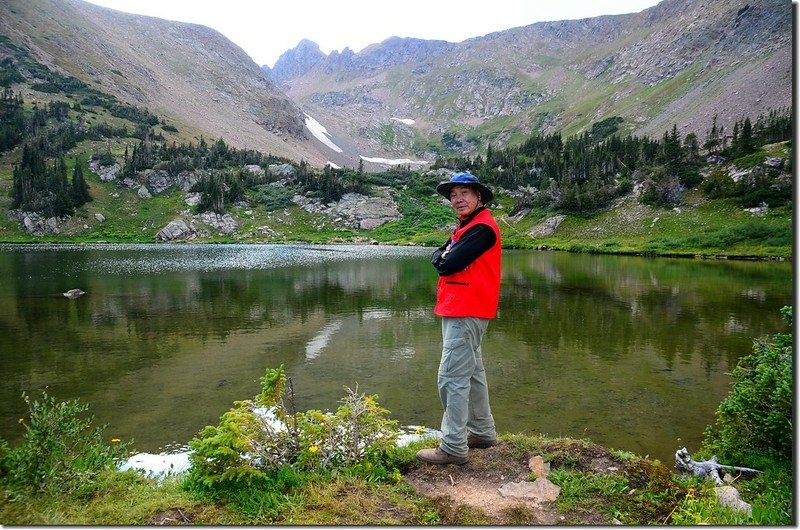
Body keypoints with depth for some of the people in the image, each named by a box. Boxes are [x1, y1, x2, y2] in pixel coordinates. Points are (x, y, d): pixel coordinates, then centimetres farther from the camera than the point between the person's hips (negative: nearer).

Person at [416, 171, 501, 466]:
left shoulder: (482, 227, -14)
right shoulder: (467, 226, 18)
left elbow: (446, 264, -20)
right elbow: (437, 257, 11)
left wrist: (444, 259, 0)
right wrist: (445, 256, -9)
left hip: (466, 312, -11)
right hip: (460, 310, 11)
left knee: (452, 378, -10)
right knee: (472, 373, 17)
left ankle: (454, 448, -4)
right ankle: (482, 433, 30)